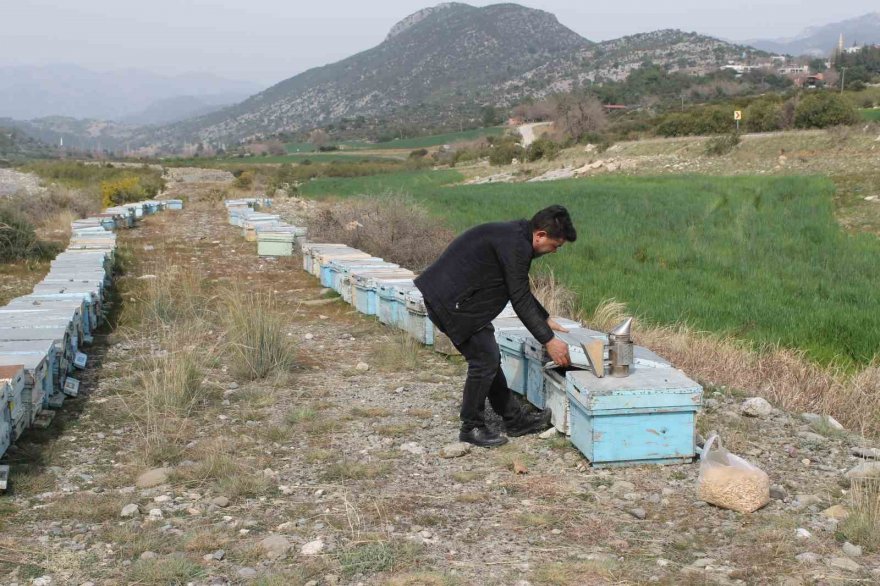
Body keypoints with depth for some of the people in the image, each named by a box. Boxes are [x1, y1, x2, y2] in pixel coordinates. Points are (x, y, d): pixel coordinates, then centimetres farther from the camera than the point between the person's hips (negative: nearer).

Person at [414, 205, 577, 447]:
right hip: (452, 302, -11)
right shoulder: (516, 246, -19)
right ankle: (471, 428, 9)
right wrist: (548, 341, -12)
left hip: (445, 296, 11)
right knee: (485, 360, -4)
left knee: (488, 358, 14)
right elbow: (520, 300, -18)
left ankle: (516, 419, 22)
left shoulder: (515, 235, 13)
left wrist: (546, 320, 25)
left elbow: (521, 291, 24)